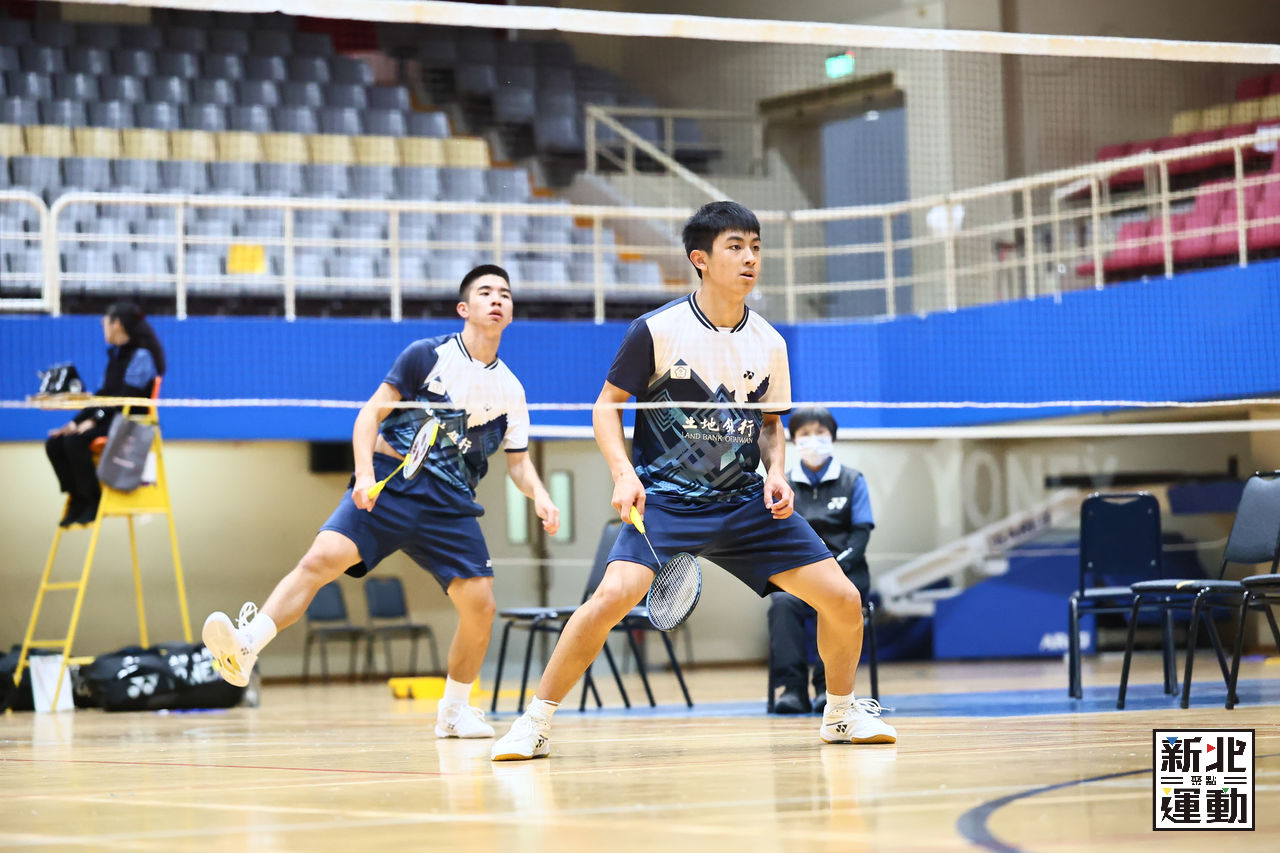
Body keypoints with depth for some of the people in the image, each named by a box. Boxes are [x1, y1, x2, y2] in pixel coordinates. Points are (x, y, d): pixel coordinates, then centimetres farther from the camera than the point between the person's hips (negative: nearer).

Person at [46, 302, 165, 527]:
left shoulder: (141, 356, -9)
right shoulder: (114, 355, 18)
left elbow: (126, 398, -18)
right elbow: (102, 395, 16)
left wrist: (95, 420, -25)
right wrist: (76, 422, 3)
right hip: (108, 421, 9)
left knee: (75, 441, -30)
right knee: (54, 443, -11)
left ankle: (93, 501, -18)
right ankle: (78, 500, -4)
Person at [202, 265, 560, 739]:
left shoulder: (509, 390, 12)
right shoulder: (427, 356, 1)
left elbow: (518, 460, 20)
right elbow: (370, 414, 0)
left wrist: (539, 495, -1)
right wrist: (365, 474, -15)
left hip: (450, 505, 3)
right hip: (389, 484, -3)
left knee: (479, 606, -8)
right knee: (322, 558, -24)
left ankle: (454, 711, 13)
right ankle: (244, 648, -30)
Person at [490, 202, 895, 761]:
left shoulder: (769, 343, 3)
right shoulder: (657, 331, -10)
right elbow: (607, 405, -2)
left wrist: (775, 471, -2)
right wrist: (623, 474, -17)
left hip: (746, 502, 4)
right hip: (664, 499, -4)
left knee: (842, 600, -4)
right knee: (615, 595, -29)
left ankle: (841, 713, 24)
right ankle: (535, 724, -13)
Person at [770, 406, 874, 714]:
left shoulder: (852, 481, 9)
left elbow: (861, 533, 2)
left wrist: (835, 568, -14)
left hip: (845, 571, -1)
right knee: (783, 602, -32)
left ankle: (828, 686, -31)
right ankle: (792, 688, -35)